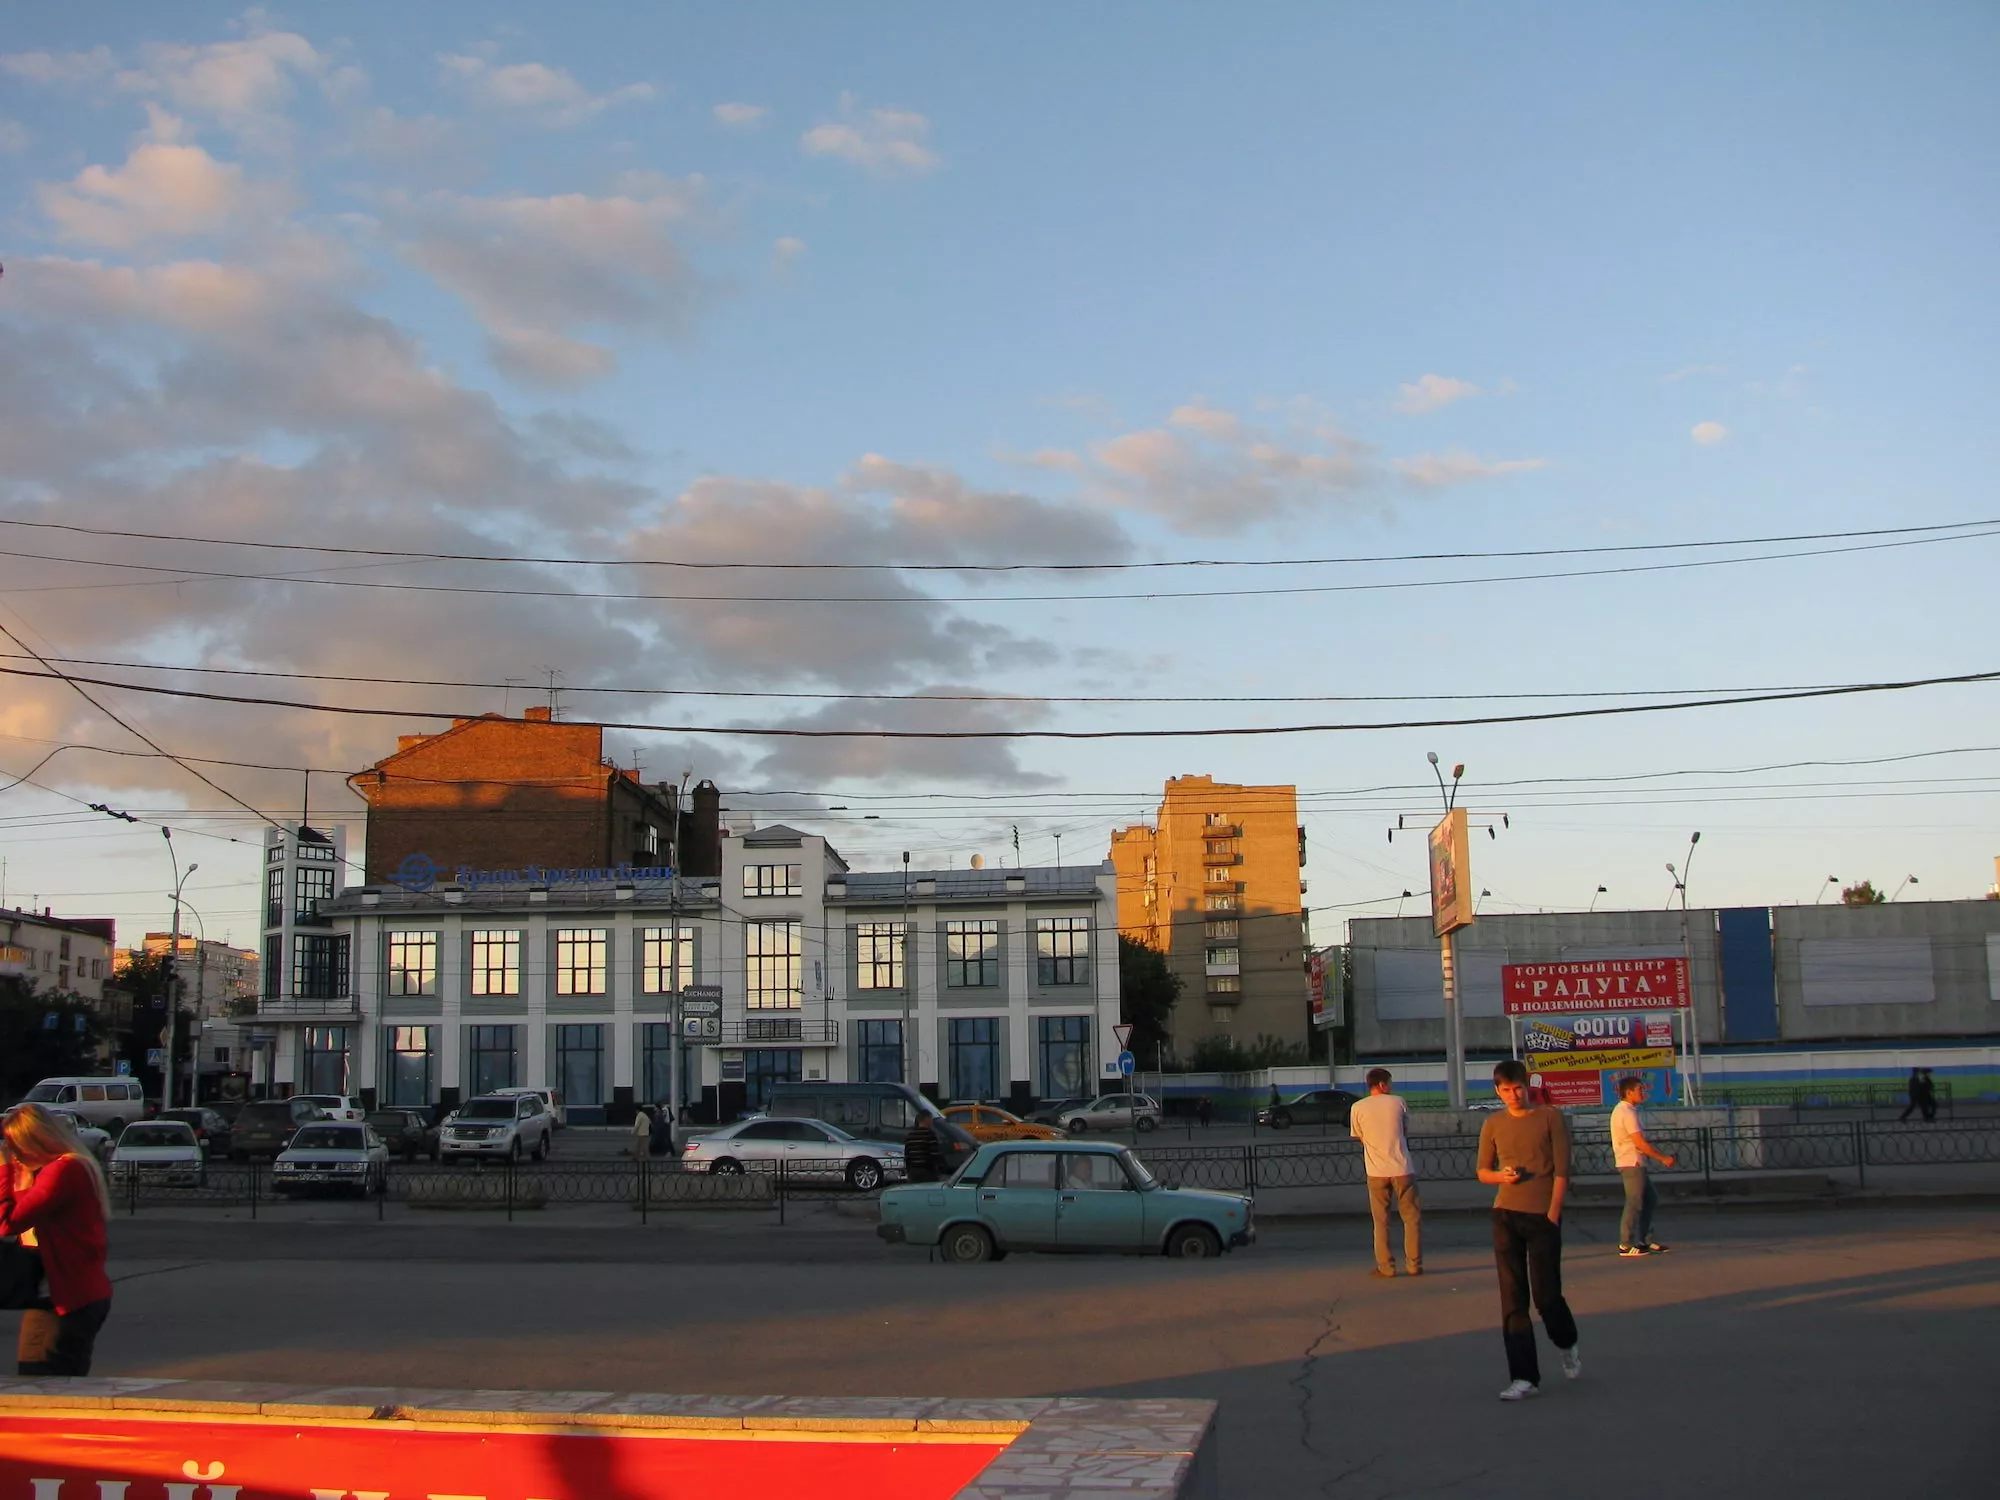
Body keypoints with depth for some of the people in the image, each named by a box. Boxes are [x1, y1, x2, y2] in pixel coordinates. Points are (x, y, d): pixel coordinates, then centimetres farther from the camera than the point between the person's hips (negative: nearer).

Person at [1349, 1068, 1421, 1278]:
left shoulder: (1358, 1108, 1)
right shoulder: (1398, 1103, 1)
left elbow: (1360, 1138, 10)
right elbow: (1406, 1133, 12)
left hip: (1376, 1171, 1)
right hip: (1402, 1169, -1)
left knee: (1381, 1221, 9)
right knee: (1412, 1217, 10)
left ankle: (1385, 1267, 7)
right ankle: (1414, 1265, 9)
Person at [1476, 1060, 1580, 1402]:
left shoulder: (1550, 1117, 0)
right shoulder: (1493, 1125, 9)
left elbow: (1561, 1170, -3)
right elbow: (1482, 1171, 15)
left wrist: (1553, 1213, -10)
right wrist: (1500, 1175, -7)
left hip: (1543, 1216, -3)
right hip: (1506, 1216, 3)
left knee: (1546, 1293, -2)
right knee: (1513, 1298, -1)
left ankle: (1567, 1344, 31)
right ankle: (1523, 1377, 2)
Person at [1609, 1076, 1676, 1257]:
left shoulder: (1622, 1110, 15)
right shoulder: (1628, 1113, -17)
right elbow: (1640, 1143, -22)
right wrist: (1663, 1159, -15)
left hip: (1636, 1163, 10)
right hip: (1632, 1164, -10)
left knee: (1651, 1199, 15)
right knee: (1634, 1204, -5)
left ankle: (1645, 1240, 18)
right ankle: (1626, 1245, -1)